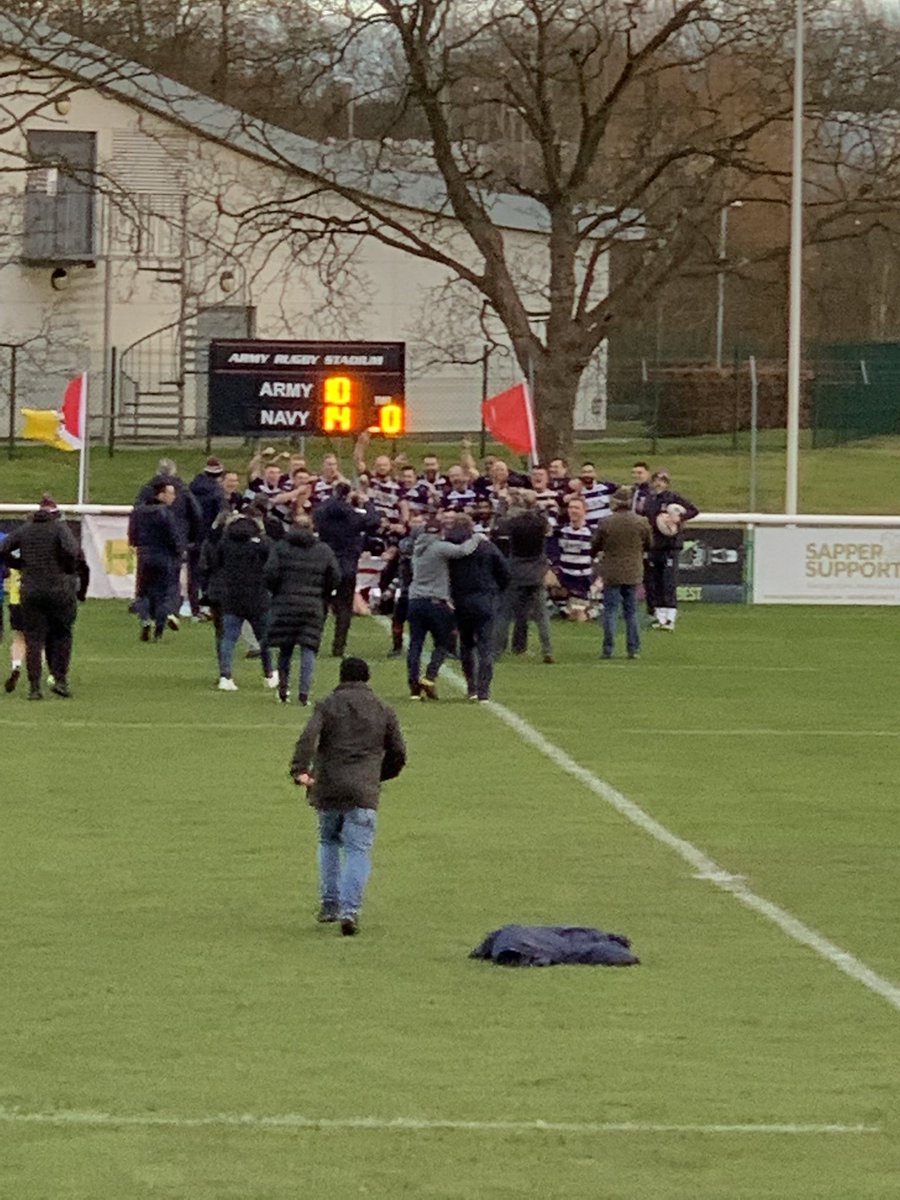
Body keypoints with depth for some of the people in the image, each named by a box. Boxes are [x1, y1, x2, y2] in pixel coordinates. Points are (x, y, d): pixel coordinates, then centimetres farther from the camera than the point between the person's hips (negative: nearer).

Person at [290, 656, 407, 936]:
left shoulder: (327, 705, 7)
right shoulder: (384, 711, 12)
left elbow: (308, 737, -12)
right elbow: (398, 755, 14)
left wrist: (300, 770, -20)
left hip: (327, 788, 1)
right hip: (363, 792, -1)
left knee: (328, 843, 22)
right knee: (358, 850, -2)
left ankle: (329, 904, 19)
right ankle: (350, 909, -19)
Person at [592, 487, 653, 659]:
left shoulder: (605, 524, -11)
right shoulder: (641, 523, -5)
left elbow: (594, 548, -1)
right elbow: (648, 545, 9)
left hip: (611, 573, -2)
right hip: (633, 573, 2)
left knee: (610, 611, 2)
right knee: (631, 612, 11)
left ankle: (608, 649, -2)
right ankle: (633, 649, 10)